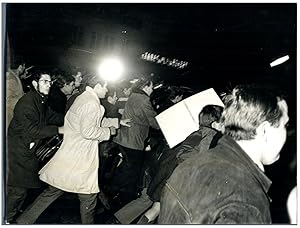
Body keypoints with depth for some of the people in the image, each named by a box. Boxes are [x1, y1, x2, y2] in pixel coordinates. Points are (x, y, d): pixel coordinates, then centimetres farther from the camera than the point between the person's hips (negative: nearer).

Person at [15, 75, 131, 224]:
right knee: (88, 196, 9)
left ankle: (23, 221, 26)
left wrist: (117, 122, 26)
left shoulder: (83, 98, 14)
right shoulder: (91, 103, -18)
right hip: (80, 158, -10)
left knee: (53, 190, 18)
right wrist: (108, 131, -11)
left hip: (69, 154, 10)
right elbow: (88, 131, -26)